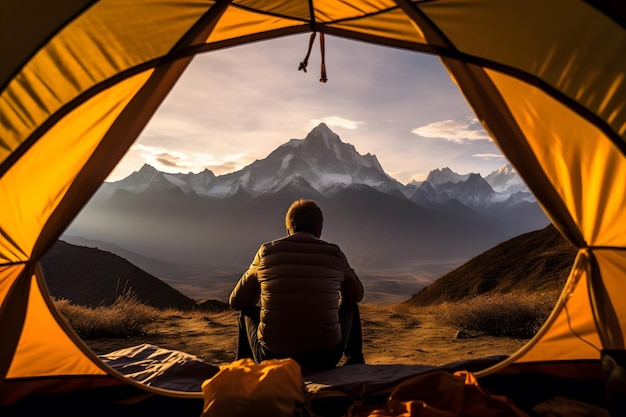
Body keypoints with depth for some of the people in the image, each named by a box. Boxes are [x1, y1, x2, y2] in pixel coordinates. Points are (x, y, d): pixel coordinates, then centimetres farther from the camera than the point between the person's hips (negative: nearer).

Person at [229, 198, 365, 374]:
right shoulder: (334, 254, -3)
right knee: (349, 305, 26)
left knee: (247, 311, 29)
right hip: (324, 360, 0)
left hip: (272, 360, 1)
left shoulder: (266, 251, -3)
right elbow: (358, 294, 14)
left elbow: (235, 302, 7)